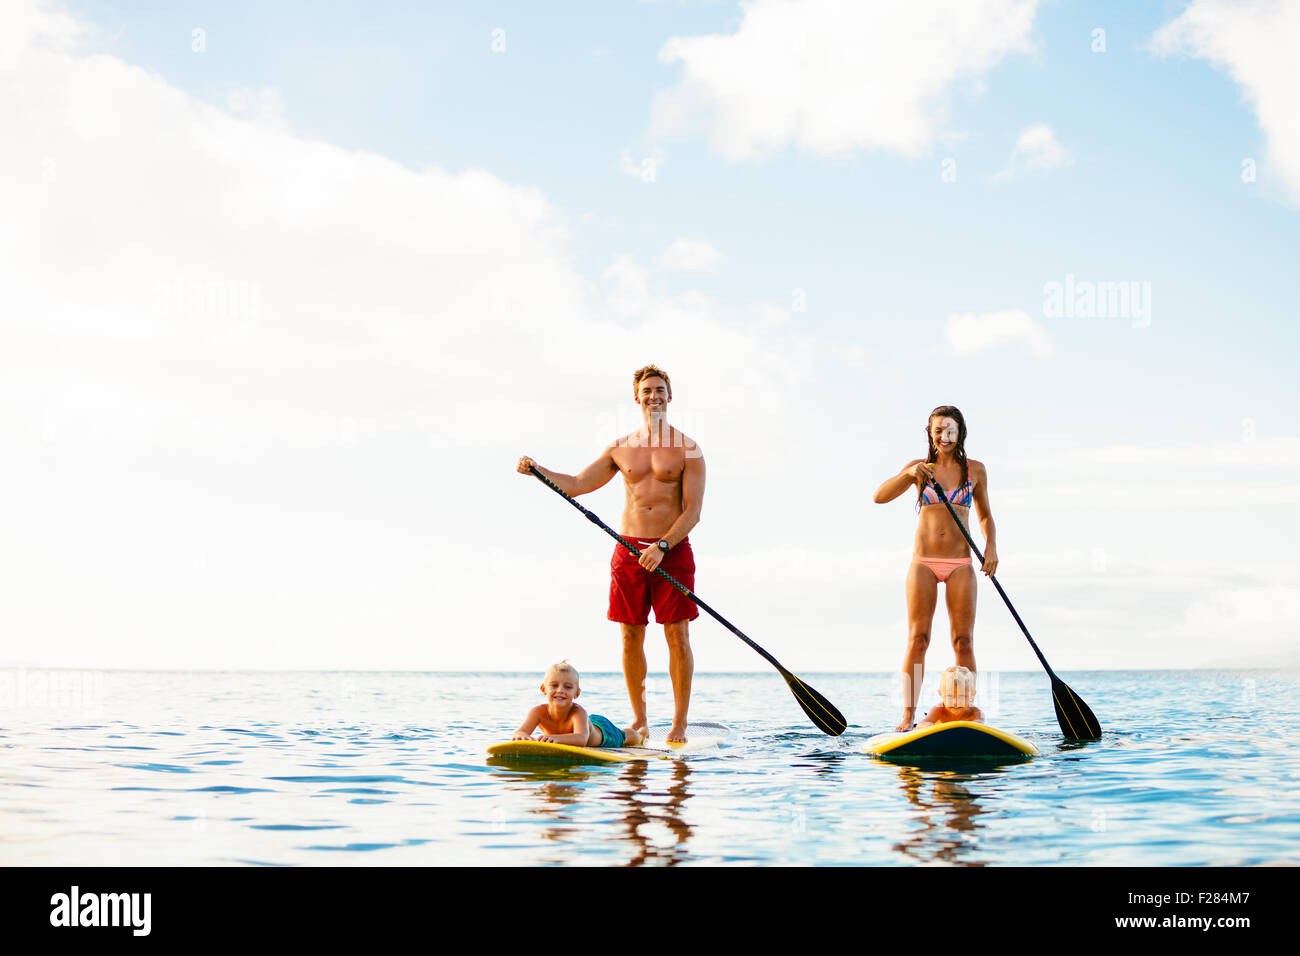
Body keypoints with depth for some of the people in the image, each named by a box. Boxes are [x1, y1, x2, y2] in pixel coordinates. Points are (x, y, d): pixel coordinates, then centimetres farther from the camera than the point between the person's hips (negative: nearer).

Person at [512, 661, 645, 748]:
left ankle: (641, 732, 63)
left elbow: (582, 738, -68)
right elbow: (518, 734, -51)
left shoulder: (578, 712, -49)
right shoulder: (539, 712, -39)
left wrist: (556, 738, -86)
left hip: (601, 729, -4)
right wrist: (523, 736, -77)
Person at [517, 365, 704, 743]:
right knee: (631, 636, 4)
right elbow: (576, 485, 15)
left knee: (677, 635, -4)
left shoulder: (687, 449, 0)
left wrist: (663, 547, -19)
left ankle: (679, 724, 2)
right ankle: (639, 719, 15)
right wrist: (537, 470, 0)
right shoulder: (620, 448, 11)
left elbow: (693, 512, -7)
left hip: (673, 550, -3)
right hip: (629, 551, 3)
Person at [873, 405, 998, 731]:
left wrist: (991, 546, -1)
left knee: (964, 641, -4)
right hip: (924, 562, 0)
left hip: (960, 565, 1)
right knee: (917, 639, -7)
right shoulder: (920, 468, 7)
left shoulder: (975, 470, 8)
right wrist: (909, 474, -19)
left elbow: (985, 516, 17)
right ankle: (908, 716, -7)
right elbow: (879, 497, -4)